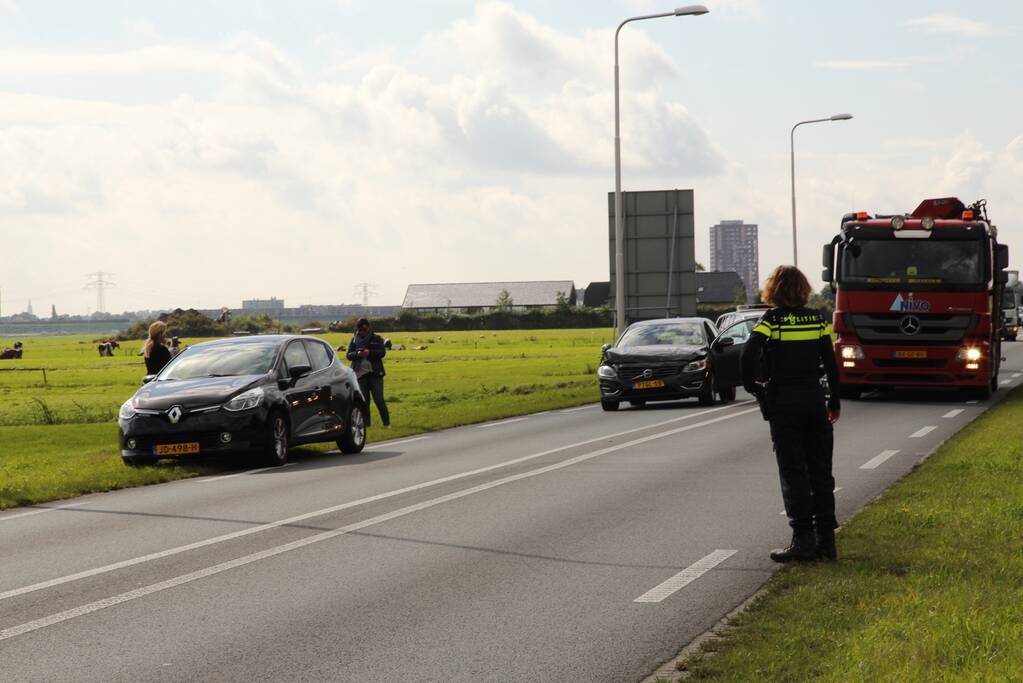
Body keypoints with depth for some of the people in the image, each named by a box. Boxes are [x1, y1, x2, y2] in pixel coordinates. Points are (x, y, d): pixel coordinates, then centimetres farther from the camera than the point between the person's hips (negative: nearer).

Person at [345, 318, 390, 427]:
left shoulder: (376, 339, 5)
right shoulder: (354, 340, 10)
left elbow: (382, 352, -6)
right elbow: (348, 355, 5)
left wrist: (370, 353, -23)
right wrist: (357, 354, -17)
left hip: (375, 373, -2)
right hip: (360, 373, 2)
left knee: (379, 399, -6)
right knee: (364, 400, 4)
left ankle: (386, 422, 1)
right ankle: (366, 423, 9)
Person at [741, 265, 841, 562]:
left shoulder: (771, 320, -7)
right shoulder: (818, 319, 4)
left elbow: (748, 356, -19)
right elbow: (831, 363, 5)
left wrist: (752, 386, -2)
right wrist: (835, 401, 14)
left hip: (783, 404, -4)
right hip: (814, 400, 4)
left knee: (793, 473, -1)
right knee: (820, 471, 10)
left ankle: (803, 540, -5)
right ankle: (826, 540, 12)